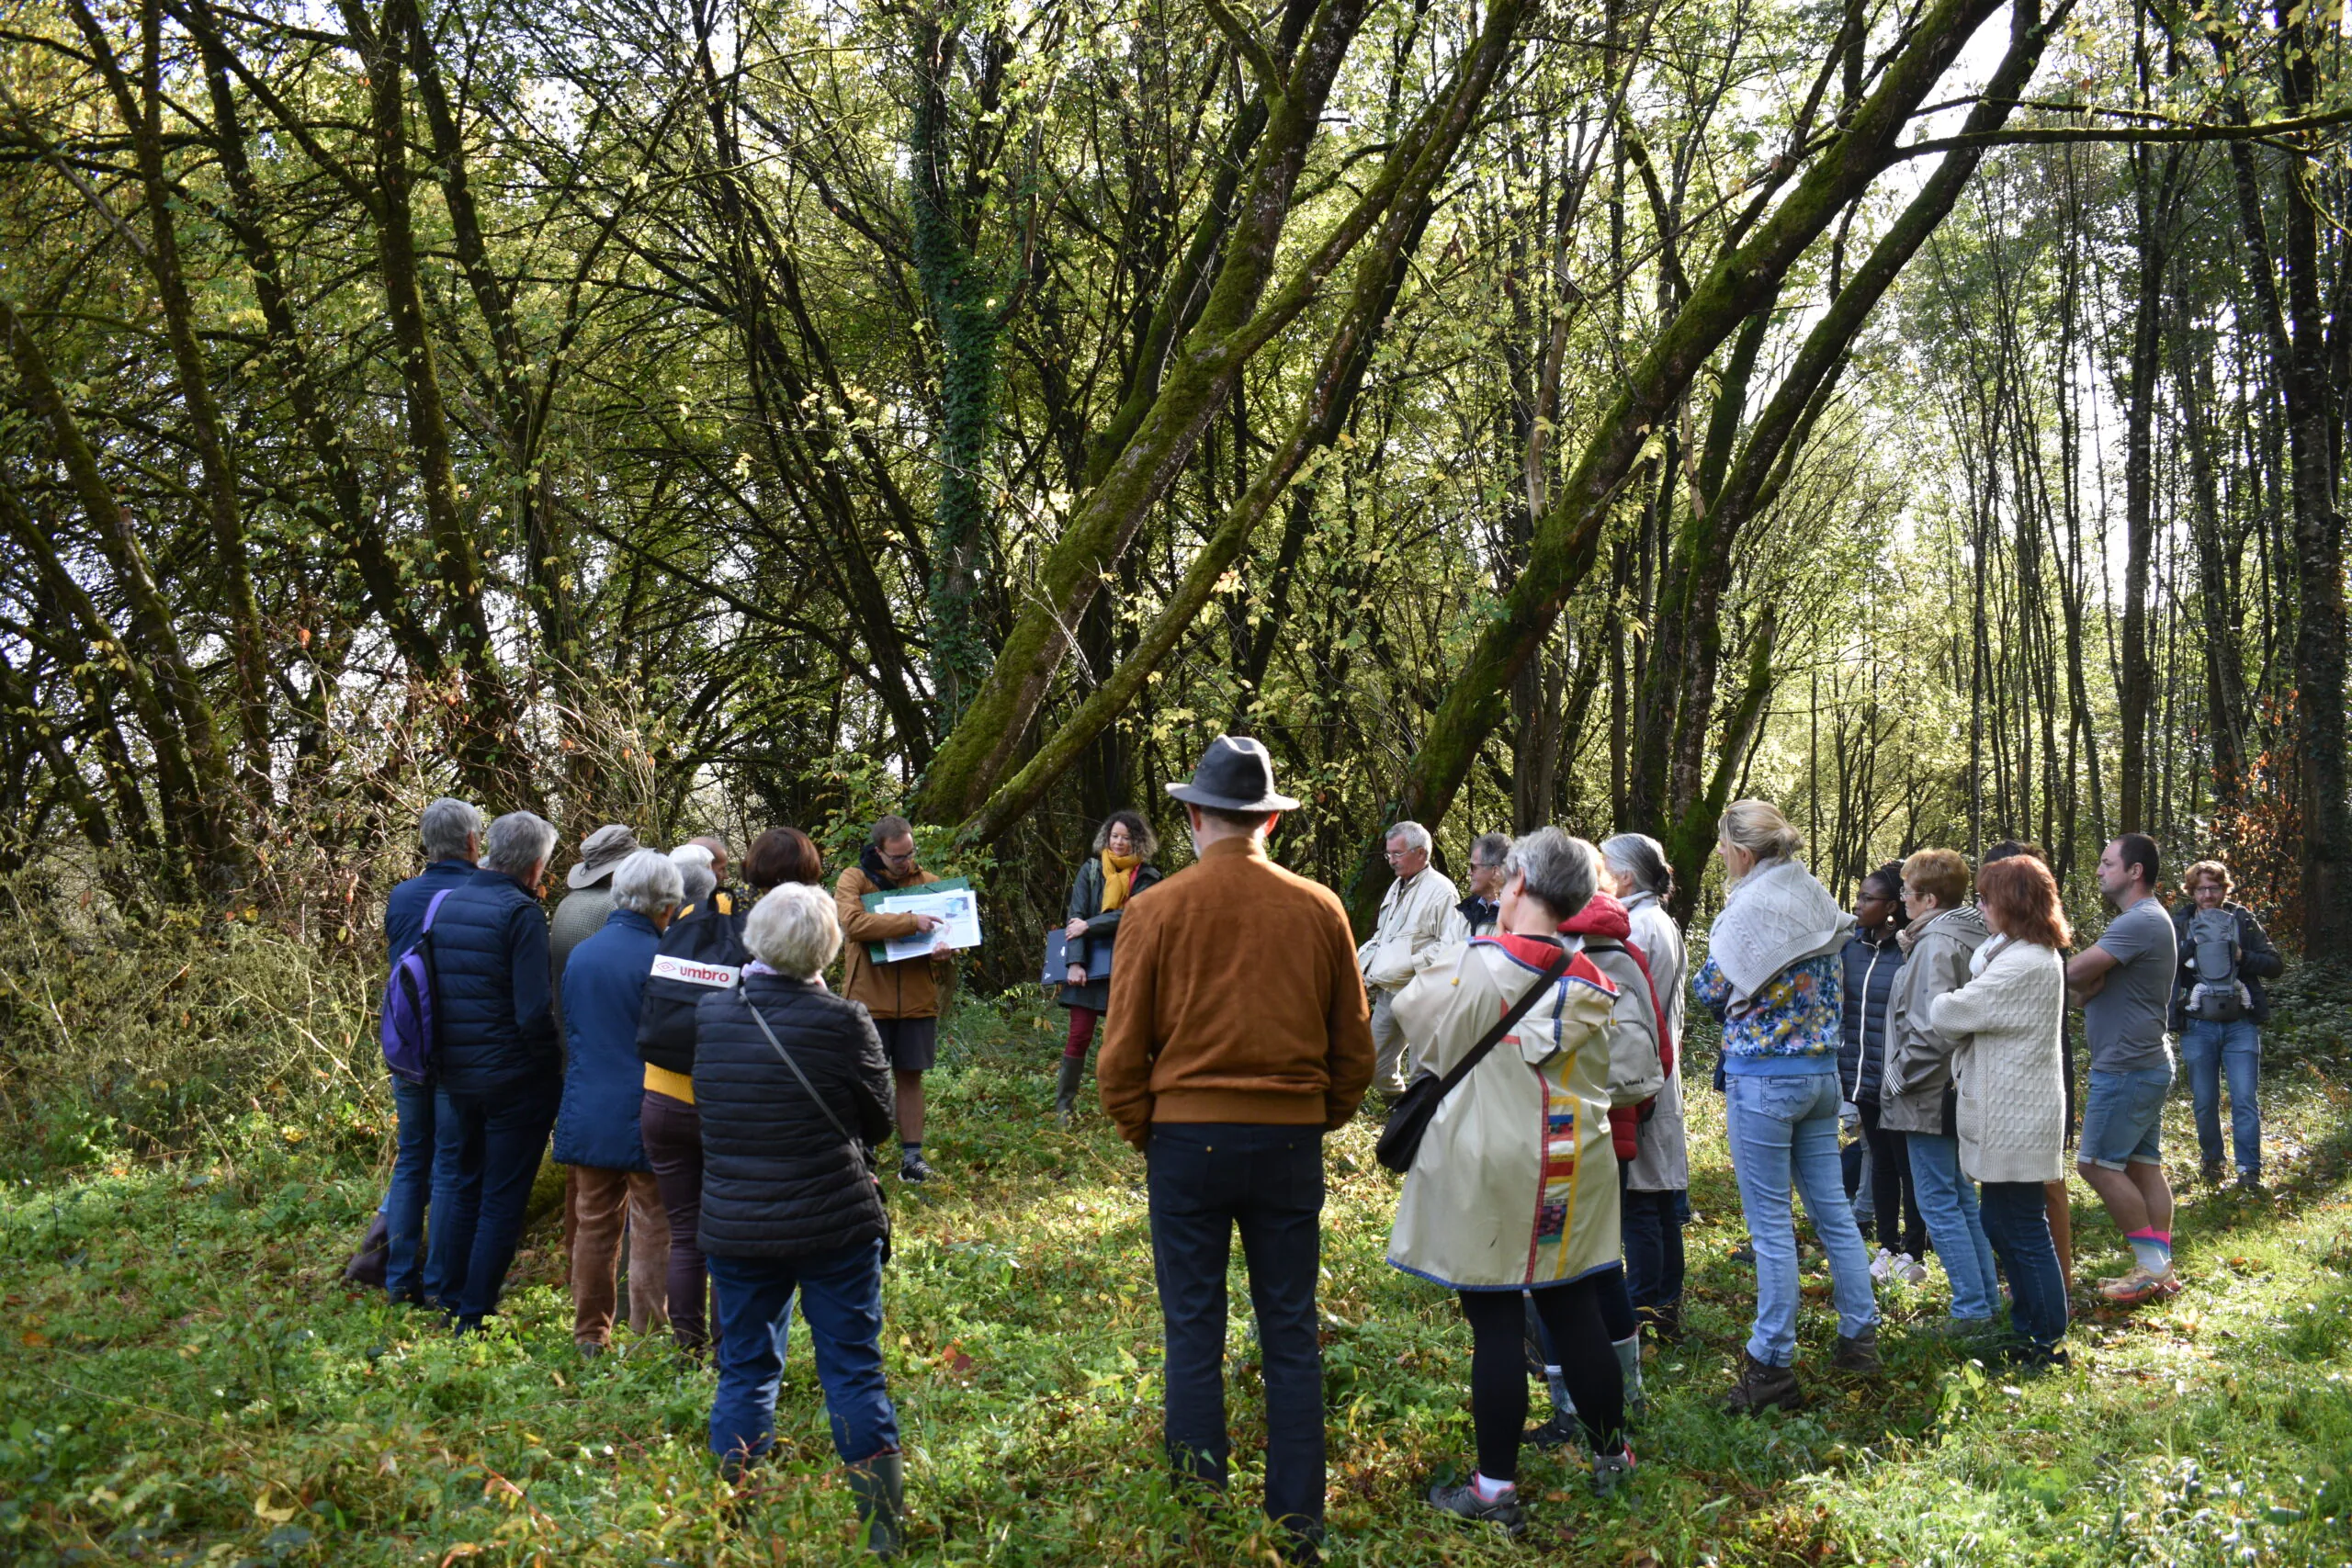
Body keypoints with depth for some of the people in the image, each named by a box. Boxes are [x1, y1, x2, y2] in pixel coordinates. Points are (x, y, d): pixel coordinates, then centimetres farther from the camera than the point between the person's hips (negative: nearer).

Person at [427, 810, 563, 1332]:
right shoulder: (521, 912, -16)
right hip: (516, 1079, -7)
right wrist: (552, 1059, -8)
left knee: (465, 1186, 22)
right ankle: (474, 1315, 7)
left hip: (457, 1074, 7)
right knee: (502, 1200, 3)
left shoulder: (447, 903, 7)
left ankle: (450, 1300, 29)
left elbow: (433, 992, 14)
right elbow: (534, 1009, -22)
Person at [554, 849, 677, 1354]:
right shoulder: (658, 958, -15)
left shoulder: (579, 954, 5)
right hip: (645, 1117, -6)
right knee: (653, 1228, 4)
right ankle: (649, 1335, 7)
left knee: (594, 1224, 14)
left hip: (586, 1113, 6)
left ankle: (590, 1334, 22)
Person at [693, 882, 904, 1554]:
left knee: (744, 1369, 14)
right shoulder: (840, 1021, -15)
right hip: (834, 1223, -3)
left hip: (734, 1225, 3)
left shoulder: (711, 1014, -4)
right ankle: (883, 1531, 11)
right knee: (853, 1371, 5)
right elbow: (879, 1120, -3)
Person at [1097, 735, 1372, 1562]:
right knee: (1291, 1338, 10)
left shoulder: (1155, 910, -5)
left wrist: (1141, 1134, 12)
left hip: (1188, 1137, -1)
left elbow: (1123, 1052, -2)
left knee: (1194, 1337, 8)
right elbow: (1354, 1047, 6)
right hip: (1291, 1139, 2)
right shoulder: (1318, 909, 0)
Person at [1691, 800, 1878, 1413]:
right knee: (1833, 1208, 16)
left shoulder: (1748, 909, -14)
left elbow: (1709, 992, -5)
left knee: (1770, 1224, -2)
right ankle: (1860, 1335, 24)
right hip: (1822, 1071, 7)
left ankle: (1771, 1366, 4)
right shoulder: (1820, 902, 8)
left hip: (1763, 1079, -7)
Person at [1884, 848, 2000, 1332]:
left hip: (1930, 1095, -10)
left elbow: (1933, 1028, -26)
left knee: (1939, 1202, -2)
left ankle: (1971, 1310, 1)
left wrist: (1899, 1077, -14)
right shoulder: (1974, 938, 10)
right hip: (1960, 1092, 10)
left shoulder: (1937, 944, -19)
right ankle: (1988, 1299, 25)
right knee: (1961, 1196, 18)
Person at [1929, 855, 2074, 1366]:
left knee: (2023, 1233, -1)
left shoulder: (2023, 965, -22)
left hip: (2014, 1123, -11)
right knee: (2001, 1224, 19)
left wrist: (1940, 1001, 1)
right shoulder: (2037, 954, 14)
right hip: (2014, 1114, 11)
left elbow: (1948, 1014, -19)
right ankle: (2028, 1327, 29)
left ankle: (2048, 1344, 9)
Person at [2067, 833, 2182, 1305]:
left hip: (2127, 1070, -10)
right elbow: (2086, 988, 12)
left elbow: (2075, 973, -24)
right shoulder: (2146, 920, 16)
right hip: (2145, 1065, 10)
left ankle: (2153, 1265, -1)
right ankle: (2160, 1268, 14)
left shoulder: (2139, 921, -19)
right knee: (2143, 1165, 11)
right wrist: (2088, 985, -10)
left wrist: (2084, 982, -2)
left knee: (2097, 1163, -6)